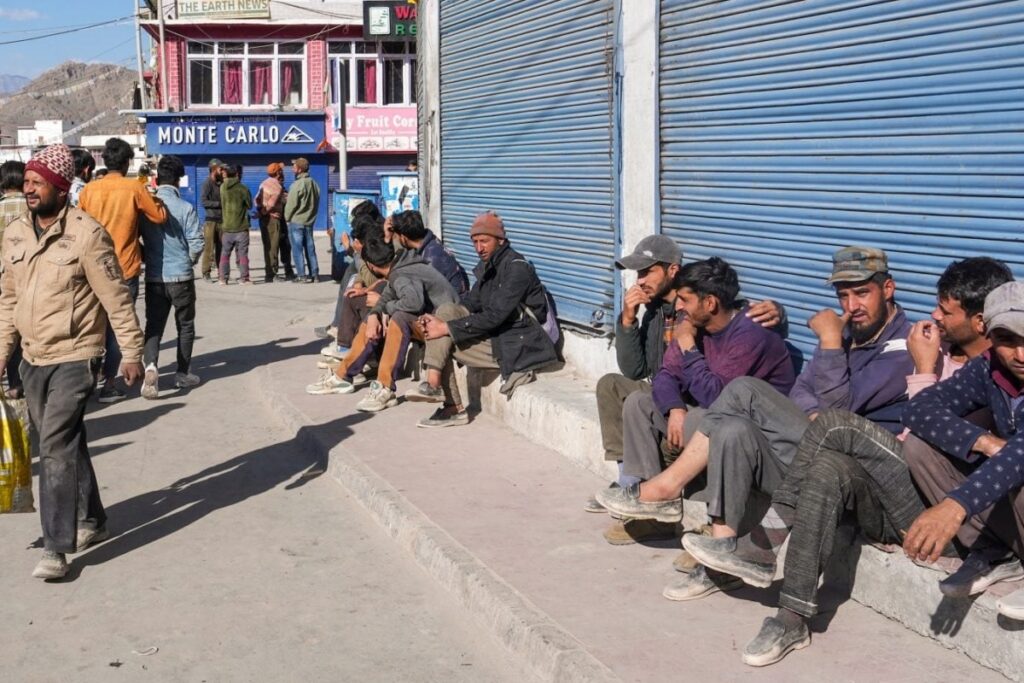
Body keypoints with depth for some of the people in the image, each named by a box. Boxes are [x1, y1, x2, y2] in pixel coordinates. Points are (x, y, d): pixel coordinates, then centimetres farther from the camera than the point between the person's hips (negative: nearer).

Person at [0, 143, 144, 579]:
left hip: (74, 358, -7)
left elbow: (117, 298, -11)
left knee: (56, 445, -13)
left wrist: (131, 352, -10)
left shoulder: (86, 234, -14)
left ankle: (56, 548, -9)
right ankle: (90, 521, 34)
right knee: (65, 442, 17)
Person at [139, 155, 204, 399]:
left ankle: (150, 365, -18)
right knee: (185, 325, 13)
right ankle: (182, 374, 18)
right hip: (181, 277, -2)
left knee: (153, 325, 6)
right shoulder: (186, 208, -10)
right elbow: (197, 244, -10)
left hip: (153, 277, 2)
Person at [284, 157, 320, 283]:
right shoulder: (314, 184, 8)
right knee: (310, 248, 11)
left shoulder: (297, 185, -16)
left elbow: (291, 204, -14)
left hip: (296, 222, -7)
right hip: (309, 221, 7)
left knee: (297, 249, -2)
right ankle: (314, 274, 12)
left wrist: (287, 217, -2)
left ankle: (301, 275, -3)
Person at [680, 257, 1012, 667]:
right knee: (829, 468, -23)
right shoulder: (945, 351, 13)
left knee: (836, 424, -21)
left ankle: (764, 547, -12)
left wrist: (924, 371, -11)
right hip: (901, 490, 8)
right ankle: (793, 619, -24)